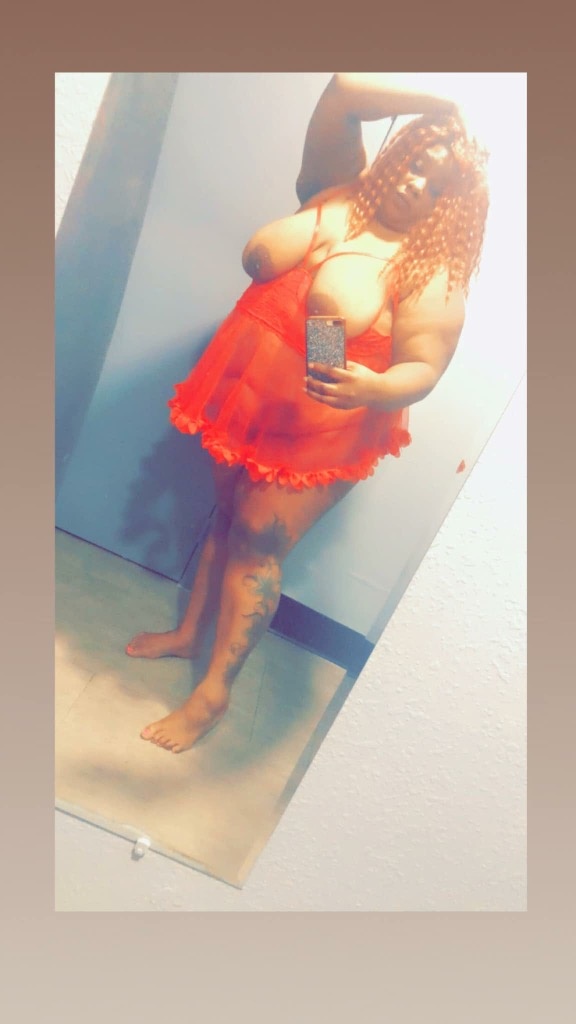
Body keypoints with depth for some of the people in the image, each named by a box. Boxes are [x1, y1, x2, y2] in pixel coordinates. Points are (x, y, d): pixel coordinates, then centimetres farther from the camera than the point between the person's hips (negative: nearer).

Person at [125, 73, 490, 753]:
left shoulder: (433, 275, -11)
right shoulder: (342, 189, 3)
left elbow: (422, 368, -18)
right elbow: (344, 89, 1)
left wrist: (374, 389, -39)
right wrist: (436, 109, 1)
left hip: (318, 427, -6)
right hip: (246, 391, 6)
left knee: (258, 544, -4)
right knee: (227, 513, 16)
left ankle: (214, 692, 9)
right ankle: (190, 632, 36)